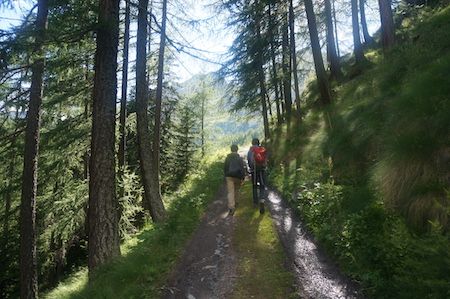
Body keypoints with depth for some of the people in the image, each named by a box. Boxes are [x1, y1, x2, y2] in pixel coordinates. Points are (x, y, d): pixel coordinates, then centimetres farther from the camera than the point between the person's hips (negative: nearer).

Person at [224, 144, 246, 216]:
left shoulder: (227, 158, 7)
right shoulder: (240, 158, 1)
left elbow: (225, 168, 12)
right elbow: (242, 168, -6)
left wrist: (226, 175, 24)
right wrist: (242, 178, -5)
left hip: (229, 176, 0)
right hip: (237, 176, 0)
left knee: (230, 192, -7)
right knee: (236, 190, 20)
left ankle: (231, 207, -20)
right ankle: (235, 204, 28)